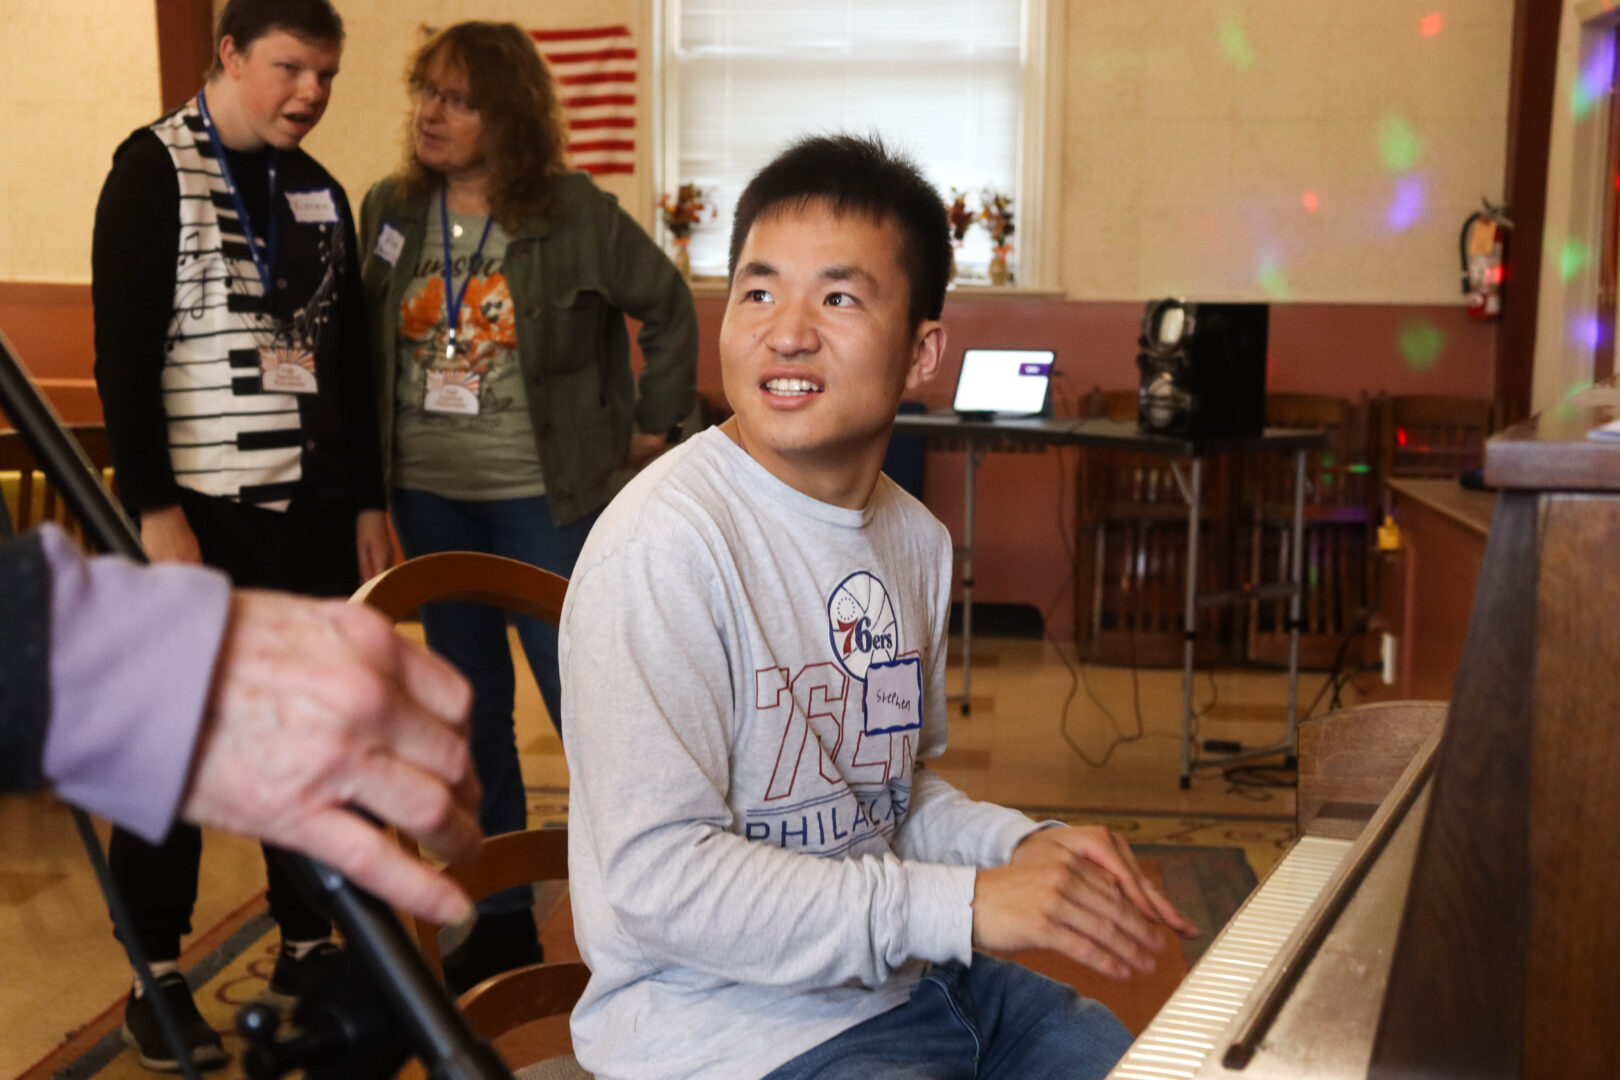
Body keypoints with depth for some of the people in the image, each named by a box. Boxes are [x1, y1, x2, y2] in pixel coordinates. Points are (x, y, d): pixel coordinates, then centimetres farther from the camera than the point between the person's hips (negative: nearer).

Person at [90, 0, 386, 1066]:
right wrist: (155, 509, -15)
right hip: (199, 509, -5)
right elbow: (123, 356, -10)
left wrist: (370, 502, 12)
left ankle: (311, 946, 23)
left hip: (311, 511, 5)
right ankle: (156, 976, 16)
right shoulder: (155, 170, -4)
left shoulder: (319, 189, 12)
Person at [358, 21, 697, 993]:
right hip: (430, 499, 5)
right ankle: (502, 918, 26)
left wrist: (655, 423, 2)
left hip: (545, 500, -4)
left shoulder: (575, 214, -9)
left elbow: (669, 307, 1)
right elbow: (365, 343, 13)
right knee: (472, 710, 12)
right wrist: (376, 461, 9)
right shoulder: (391, 211, 3)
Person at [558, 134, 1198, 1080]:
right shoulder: (667, 542, -20)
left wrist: (1022, 847, -3)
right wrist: (962, 904, -23)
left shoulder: (918, 539, 5)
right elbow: (659, 878, -23)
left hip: (908, 982, 8)